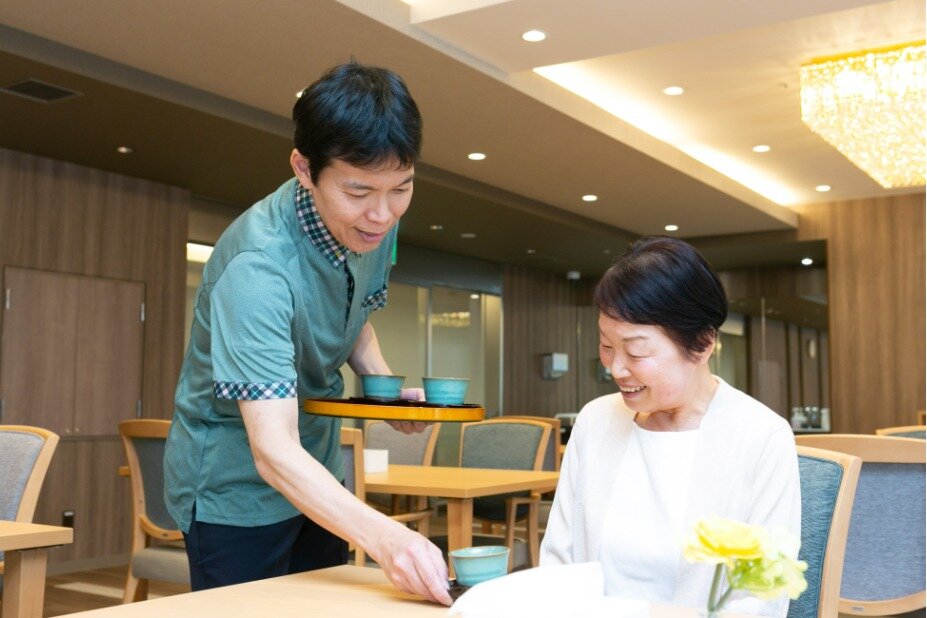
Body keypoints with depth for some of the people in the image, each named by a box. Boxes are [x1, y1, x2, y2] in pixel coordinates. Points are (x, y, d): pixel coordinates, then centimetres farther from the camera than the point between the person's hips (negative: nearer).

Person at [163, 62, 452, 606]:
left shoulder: (375, 225, -10)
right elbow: (273, 453, -39)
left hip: (318, 476, 7)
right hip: (237, 485, -7)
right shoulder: (256, 265, -33)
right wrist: (385, 537, -53)